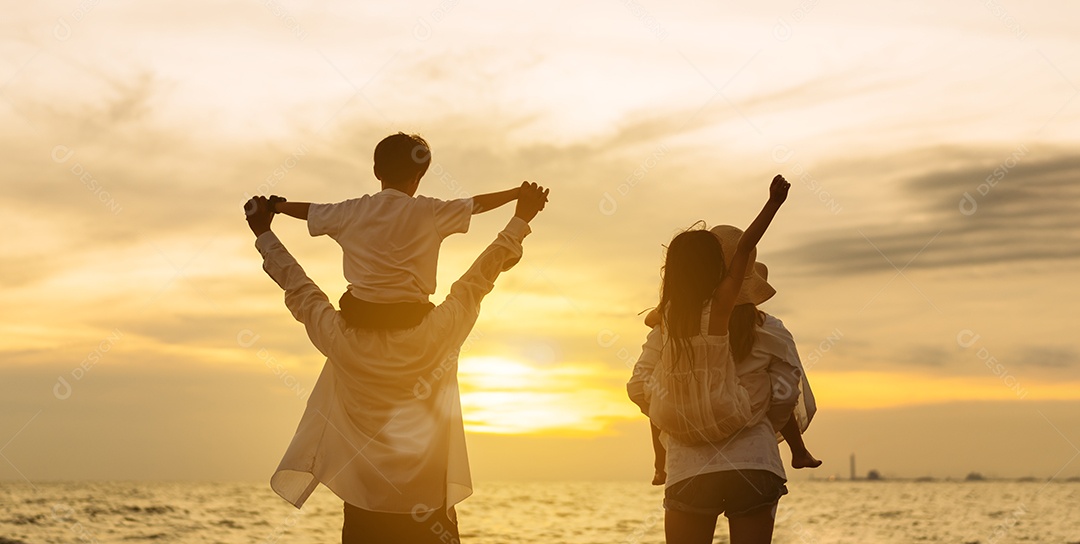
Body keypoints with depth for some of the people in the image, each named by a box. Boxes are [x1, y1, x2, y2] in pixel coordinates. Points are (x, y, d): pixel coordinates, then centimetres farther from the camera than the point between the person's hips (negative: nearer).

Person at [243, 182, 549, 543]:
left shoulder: (344, 342, -5)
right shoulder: (438, 336, -6)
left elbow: (299, 290, 8)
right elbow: (478, 279, 6)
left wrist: (263, 233, 22)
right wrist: (521, 219, 19)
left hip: (365, 512, 1)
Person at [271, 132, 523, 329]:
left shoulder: (352, 211, 6)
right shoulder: (429, 212, -1)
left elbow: (310, 211, 21)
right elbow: (477, 204, 7)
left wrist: (276, 206, 39)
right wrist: (518, 193, 19)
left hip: (360, 313, 3)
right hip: (409, 317, -2)